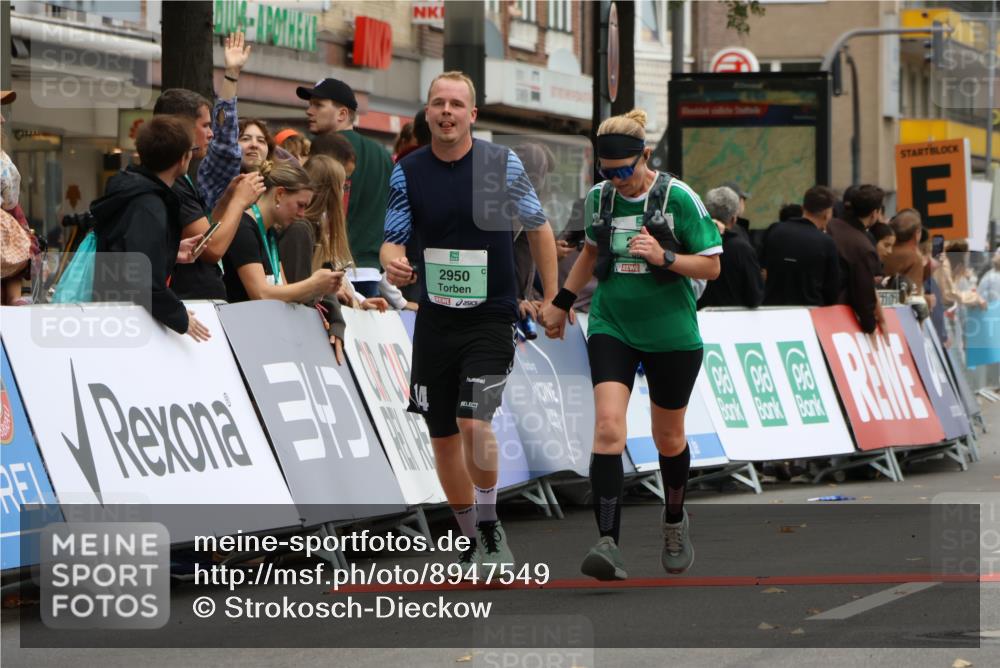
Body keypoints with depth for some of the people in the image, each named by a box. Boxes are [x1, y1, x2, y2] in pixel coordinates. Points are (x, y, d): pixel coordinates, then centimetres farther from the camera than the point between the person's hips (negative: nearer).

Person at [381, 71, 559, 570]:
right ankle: (474, 543, 24)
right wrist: (392, 260, -20)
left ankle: (491, 528, -3)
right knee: (442, 436, 8)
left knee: (474, 422, -21)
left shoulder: (504, 164, -4)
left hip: (491, 318, -4)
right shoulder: (407, 172, 1)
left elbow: (538, 228, 6)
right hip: (434, 320, 4)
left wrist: (552, 299, 7)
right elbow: (393, 239, 4)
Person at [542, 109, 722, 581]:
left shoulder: (678, 197, -10)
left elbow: (711, 265, -7)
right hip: (611, 329, 2)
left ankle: (675, 520, 41)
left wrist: (664, 257, -22)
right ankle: (608, 543, -24)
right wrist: (562, 302, 23)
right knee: (608, 428, -17)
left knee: (668, 437, 12)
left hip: (671, 334, -2)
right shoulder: (598, 198, 1)